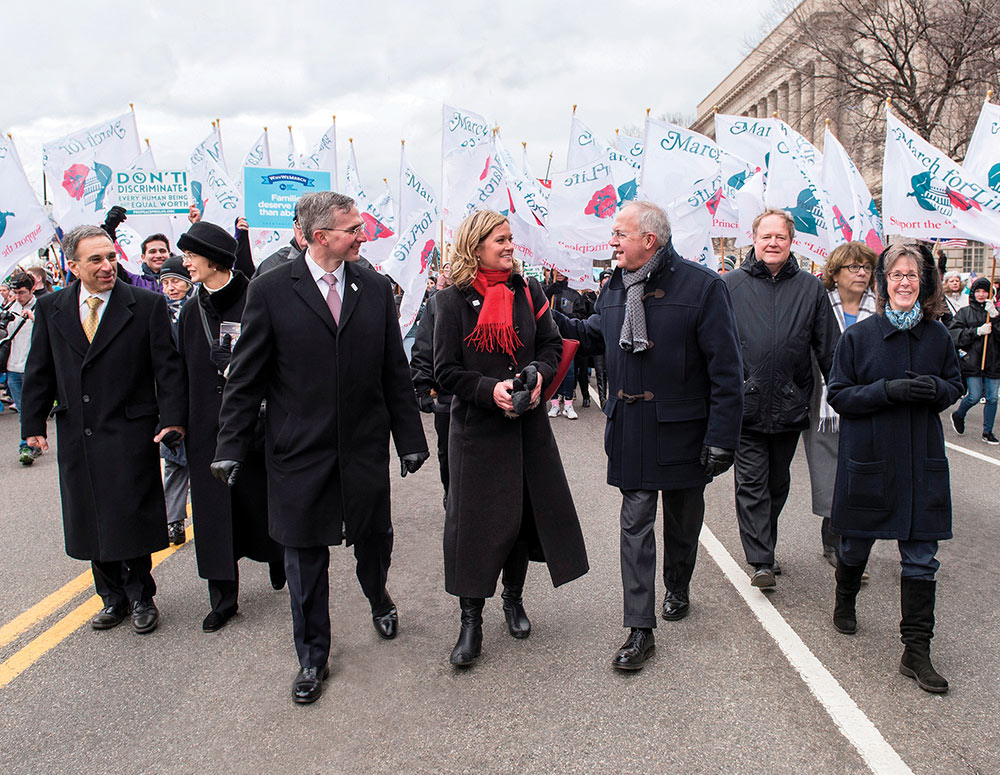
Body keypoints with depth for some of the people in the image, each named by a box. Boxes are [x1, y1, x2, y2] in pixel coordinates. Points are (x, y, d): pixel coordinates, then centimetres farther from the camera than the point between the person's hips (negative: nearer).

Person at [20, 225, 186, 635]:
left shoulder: (147, 305, -5)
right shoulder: (50, 308, 5)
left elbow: (168, 367, -5)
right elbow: (40, 370, 10)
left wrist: (172, 418, -14)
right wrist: (33, 423, 6)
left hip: (130, 434, -4)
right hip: (77, 437, 4)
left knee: (133, 519, 3)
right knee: (93, 521, 13)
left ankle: (141, 597, 23)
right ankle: (113, 598, 30)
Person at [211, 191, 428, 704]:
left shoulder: (375, 288, 3)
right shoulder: (271, 290, -5)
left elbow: (395, 372, 6)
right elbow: (245, 377, -3)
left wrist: (410, 438, 6)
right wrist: (231, 446, -6)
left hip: (365, 447, 2)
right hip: (299, 450, -2)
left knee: (374, 538, 14)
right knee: (305, 556, 9)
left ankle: (378, 598, 49)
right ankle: (312, 657, 29)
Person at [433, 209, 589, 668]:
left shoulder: (528, 292, 5)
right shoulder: (454, 300, -4)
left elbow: (552, 346, 9)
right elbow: (446, 371, -6)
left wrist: (539, 376, -12)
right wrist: (491, 389, -21)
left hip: (527, 424, 3)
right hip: (476, 427, -3)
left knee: (523, 512, 11)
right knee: (474, 518, -1)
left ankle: (513, 600, 32)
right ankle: (471, 621, 13)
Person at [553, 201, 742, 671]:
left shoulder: (701, 286, -12)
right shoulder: (614, 288, 6)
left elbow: (725, 368, -13)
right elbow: (593, 336, 25)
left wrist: (722, 437, -16)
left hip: (683, 432, -3)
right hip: (631, 433, 4)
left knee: (683, 521, 16)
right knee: (635, 524, 2)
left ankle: (677, 587, 44)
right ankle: (640, 630, 8)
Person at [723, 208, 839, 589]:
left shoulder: (811, 289, 6)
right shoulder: (730, 285, -1)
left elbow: (829, 350, 8)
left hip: (790, 407, 3)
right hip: (745, 404, -3)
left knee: (777, 484, 15)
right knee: (751, 484, -3)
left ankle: (764, 549, 31)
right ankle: (761, 561, 1)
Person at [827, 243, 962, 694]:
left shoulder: (937, 336, 3)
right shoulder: (859, 336, -5)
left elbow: (955, 385, 15)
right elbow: (838, 395, -5)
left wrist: (936, 389, -9)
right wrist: (890, 390, -19)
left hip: (922, 461, 2)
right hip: (868, 458, -2)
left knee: (921, 559, 1)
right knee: (856, 544, 14)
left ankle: (916, 652, 11)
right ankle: (845, 599, 45)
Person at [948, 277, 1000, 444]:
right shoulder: (965, 312, 5)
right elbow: (954, 334, -6)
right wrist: (977, 331, -15)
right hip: (972, 361, -2)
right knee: (975, 396, -7)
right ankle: (958, 416, 23)